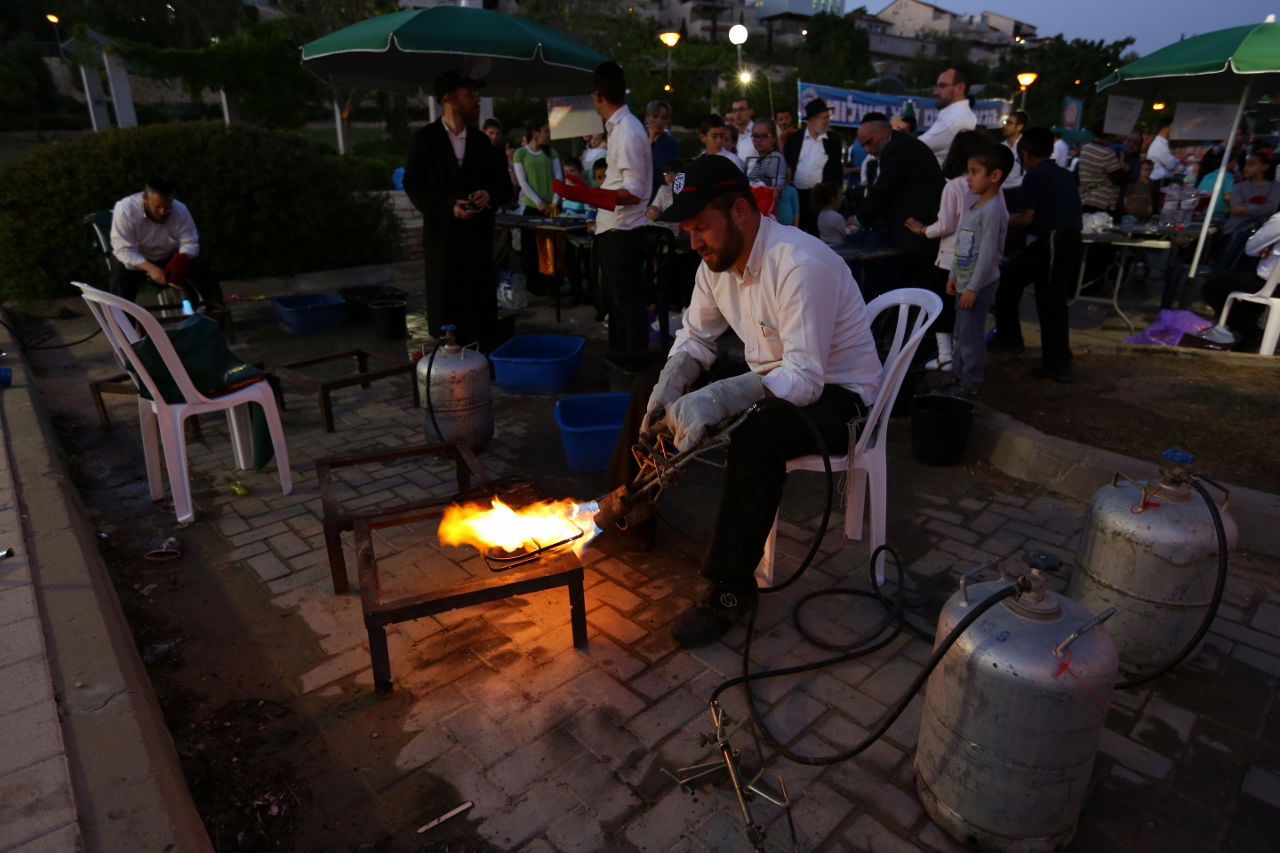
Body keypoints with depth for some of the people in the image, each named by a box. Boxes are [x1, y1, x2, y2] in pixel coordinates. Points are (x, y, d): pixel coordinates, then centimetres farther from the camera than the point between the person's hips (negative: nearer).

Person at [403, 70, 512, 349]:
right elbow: (414, 187, -2)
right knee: (446, 311, -1)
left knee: (483, 309, 1)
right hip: (442, 236, -2)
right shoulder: (425, 139, 3)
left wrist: (489, 196, -11)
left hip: (478, 235, 3)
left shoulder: (483, 142, 14)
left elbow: (505, 188, 12)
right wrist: (448, 206, -17)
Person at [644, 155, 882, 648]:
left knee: (755, 438, -37)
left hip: (835, 395, -8)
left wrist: (714, 400, -44)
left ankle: (731, 588, -22)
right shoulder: (717, 260, -2)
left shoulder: (801, 265, -28)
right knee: (660, 400, 1)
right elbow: (695, 338, 6)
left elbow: (805, 379, -34)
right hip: (771, 381, 8)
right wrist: (670, 385, -15)